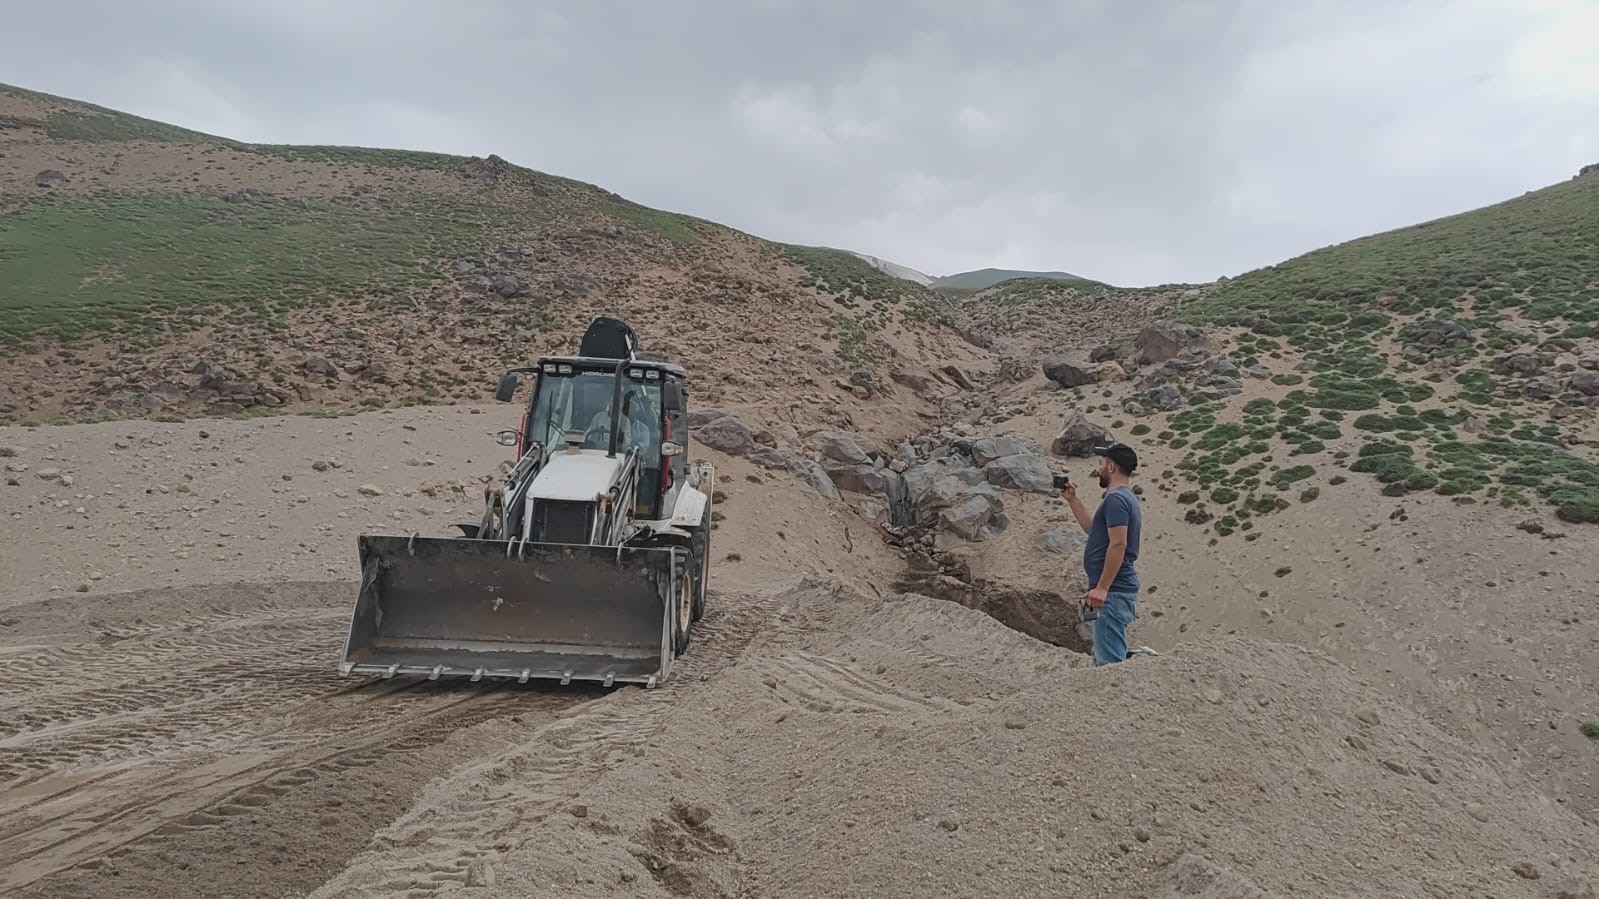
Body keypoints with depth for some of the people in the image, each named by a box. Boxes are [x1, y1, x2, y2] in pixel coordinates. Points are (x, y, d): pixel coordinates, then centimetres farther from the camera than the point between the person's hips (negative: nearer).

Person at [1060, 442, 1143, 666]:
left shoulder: (1116, 499, -14)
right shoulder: (1126, 498, 18)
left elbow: (1118, 544, -23)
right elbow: (1094, 530, 29)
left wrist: (1101, 588, -24)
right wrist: (1073, 500, 27)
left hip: (1111, 592, -11)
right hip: (1114, 591, 11)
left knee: (1110, 661, -10)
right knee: (1102, 658, 16)